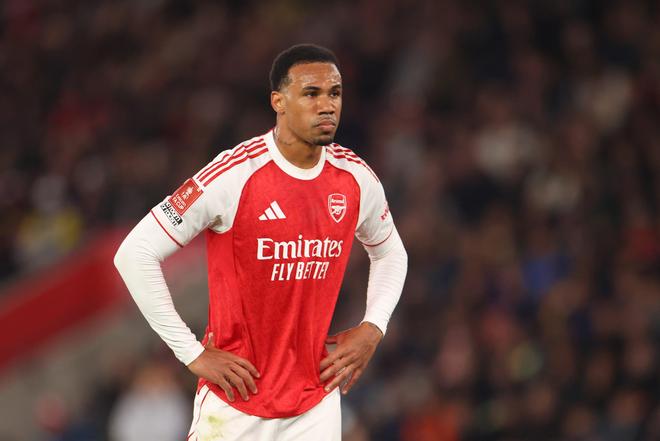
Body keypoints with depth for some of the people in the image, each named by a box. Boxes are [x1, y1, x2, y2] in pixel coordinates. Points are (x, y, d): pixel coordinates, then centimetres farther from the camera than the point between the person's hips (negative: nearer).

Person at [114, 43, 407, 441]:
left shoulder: (357, 180, 1)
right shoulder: (233, 175, -15)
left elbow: (391, 254, 21)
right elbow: (136, 254, -15)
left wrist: (373, 329, 5)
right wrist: (192, 352, -14)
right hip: (235, 405, -4)